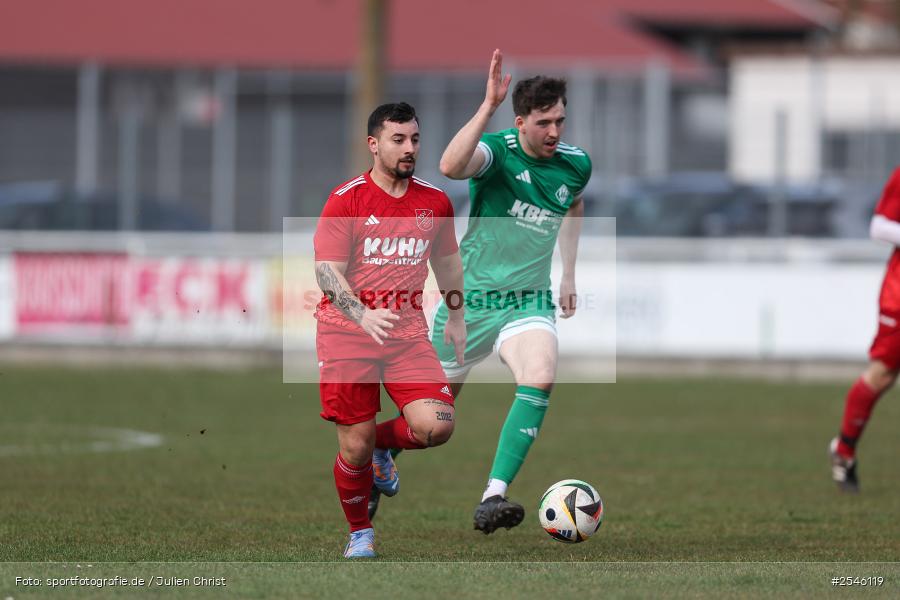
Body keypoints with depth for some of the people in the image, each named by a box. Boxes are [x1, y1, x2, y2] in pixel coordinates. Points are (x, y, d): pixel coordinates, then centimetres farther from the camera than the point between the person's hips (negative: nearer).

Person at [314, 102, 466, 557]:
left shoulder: (435, 202, 6)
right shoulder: (346, 200, -7)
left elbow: (447, 261, 23)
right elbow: (327, 271, -13)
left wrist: (456, 318, 24)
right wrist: (362, 315, -28)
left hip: (408, 332, 3)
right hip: (346, 333, -3)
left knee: (437, 426, -17)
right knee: (355, 447, -3)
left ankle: (381, 443, 17)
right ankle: (359, 532, 23)